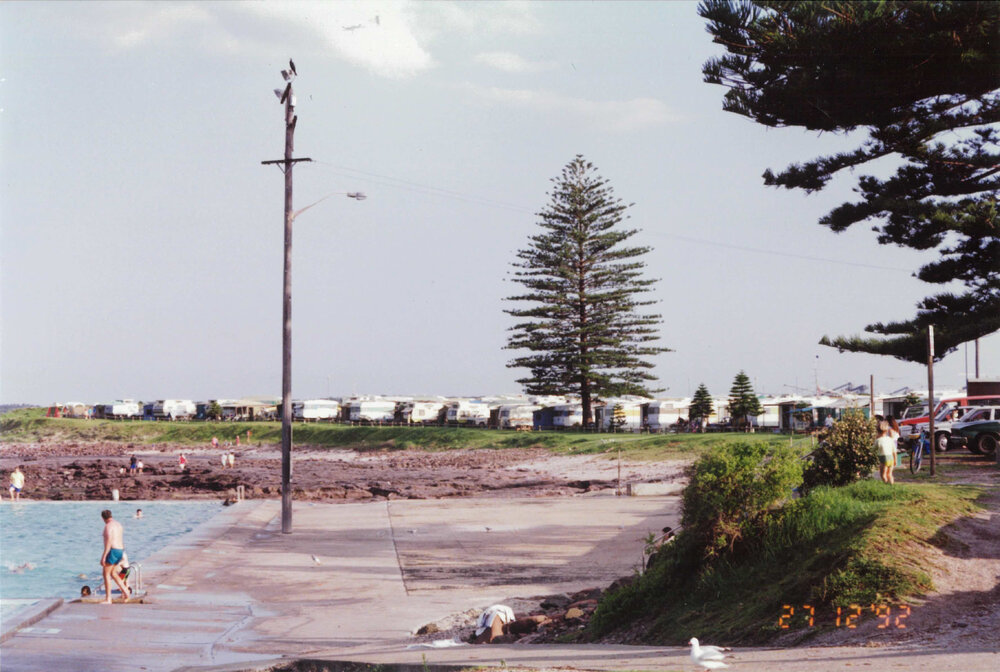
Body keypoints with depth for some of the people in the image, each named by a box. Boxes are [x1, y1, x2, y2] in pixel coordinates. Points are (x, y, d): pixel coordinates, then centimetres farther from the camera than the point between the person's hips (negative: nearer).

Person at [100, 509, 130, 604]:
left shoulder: (108, 526, -14)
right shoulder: (118, 524, 15)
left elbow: (108, 542, -22)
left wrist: (104, 556, -22)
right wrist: (122, 554, 31)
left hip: (112, 550, -9)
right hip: (120, 550, 9)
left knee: (106, 573, -2)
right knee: (112, 573, 21)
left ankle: (108, 599, -4)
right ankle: (125, 591, 11)